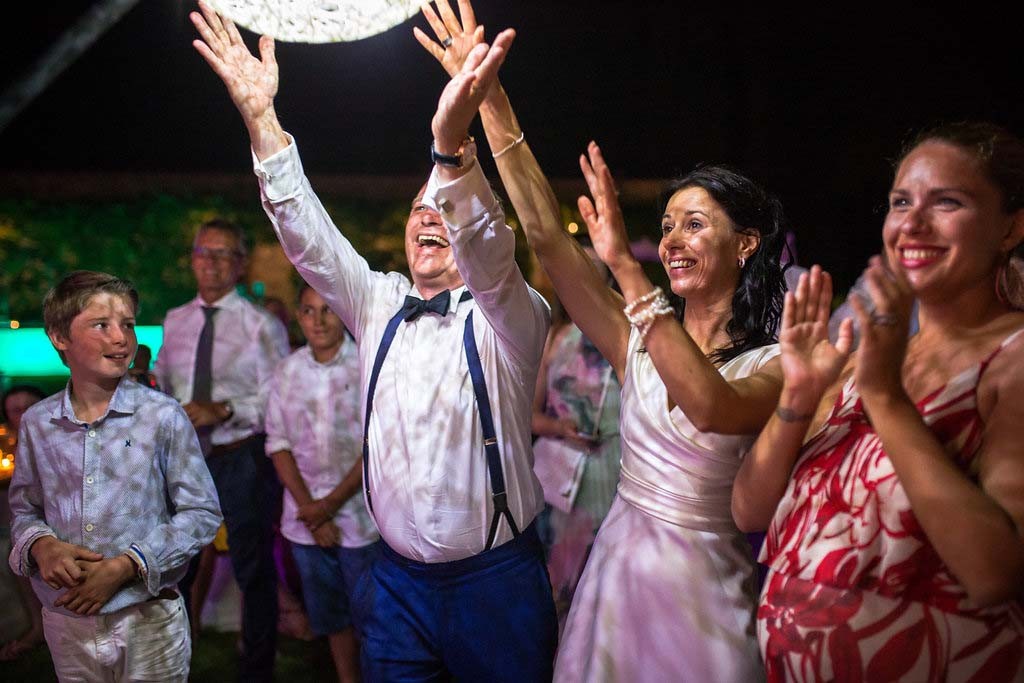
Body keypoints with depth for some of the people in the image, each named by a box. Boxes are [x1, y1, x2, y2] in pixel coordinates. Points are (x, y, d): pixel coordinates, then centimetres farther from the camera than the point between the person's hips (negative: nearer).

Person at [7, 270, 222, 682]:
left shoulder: (162, 417, -9)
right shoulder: (36, 423, 1)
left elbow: (202, 513, -6)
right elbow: (24, 509, 12)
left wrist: (125, 566, -15)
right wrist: (41, 546, -10)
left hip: (148, 621, -2)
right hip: (65, 624, 3)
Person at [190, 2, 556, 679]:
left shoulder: (508, 318, -8)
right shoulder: (378, 305, 7)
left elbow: (487, 258, -29)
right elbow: (309, 237, -5)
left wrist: (452, 146, -46)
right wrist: (261, 117, -17)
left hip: (497, 582, -3)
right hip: (396, 579, 4)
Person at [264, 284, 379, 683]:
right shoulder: (287, 371, 4)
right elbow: (278, 444, 3)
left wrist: (331, 503, -11)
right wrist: (308, 507, -7)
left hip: (360, 516, -3)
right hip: (305, 519, 4)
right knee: (330, 616, 15)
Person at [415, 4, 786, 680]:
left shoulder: (775, 366, -10)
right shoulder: (641, 340, 1)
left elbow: (712, 409, -34)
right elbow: (547, 236, -6)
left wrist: (624, 264, -36)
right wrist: (490, 100, -12)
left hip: (703, 587, -4)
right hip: (616, 568, 4)